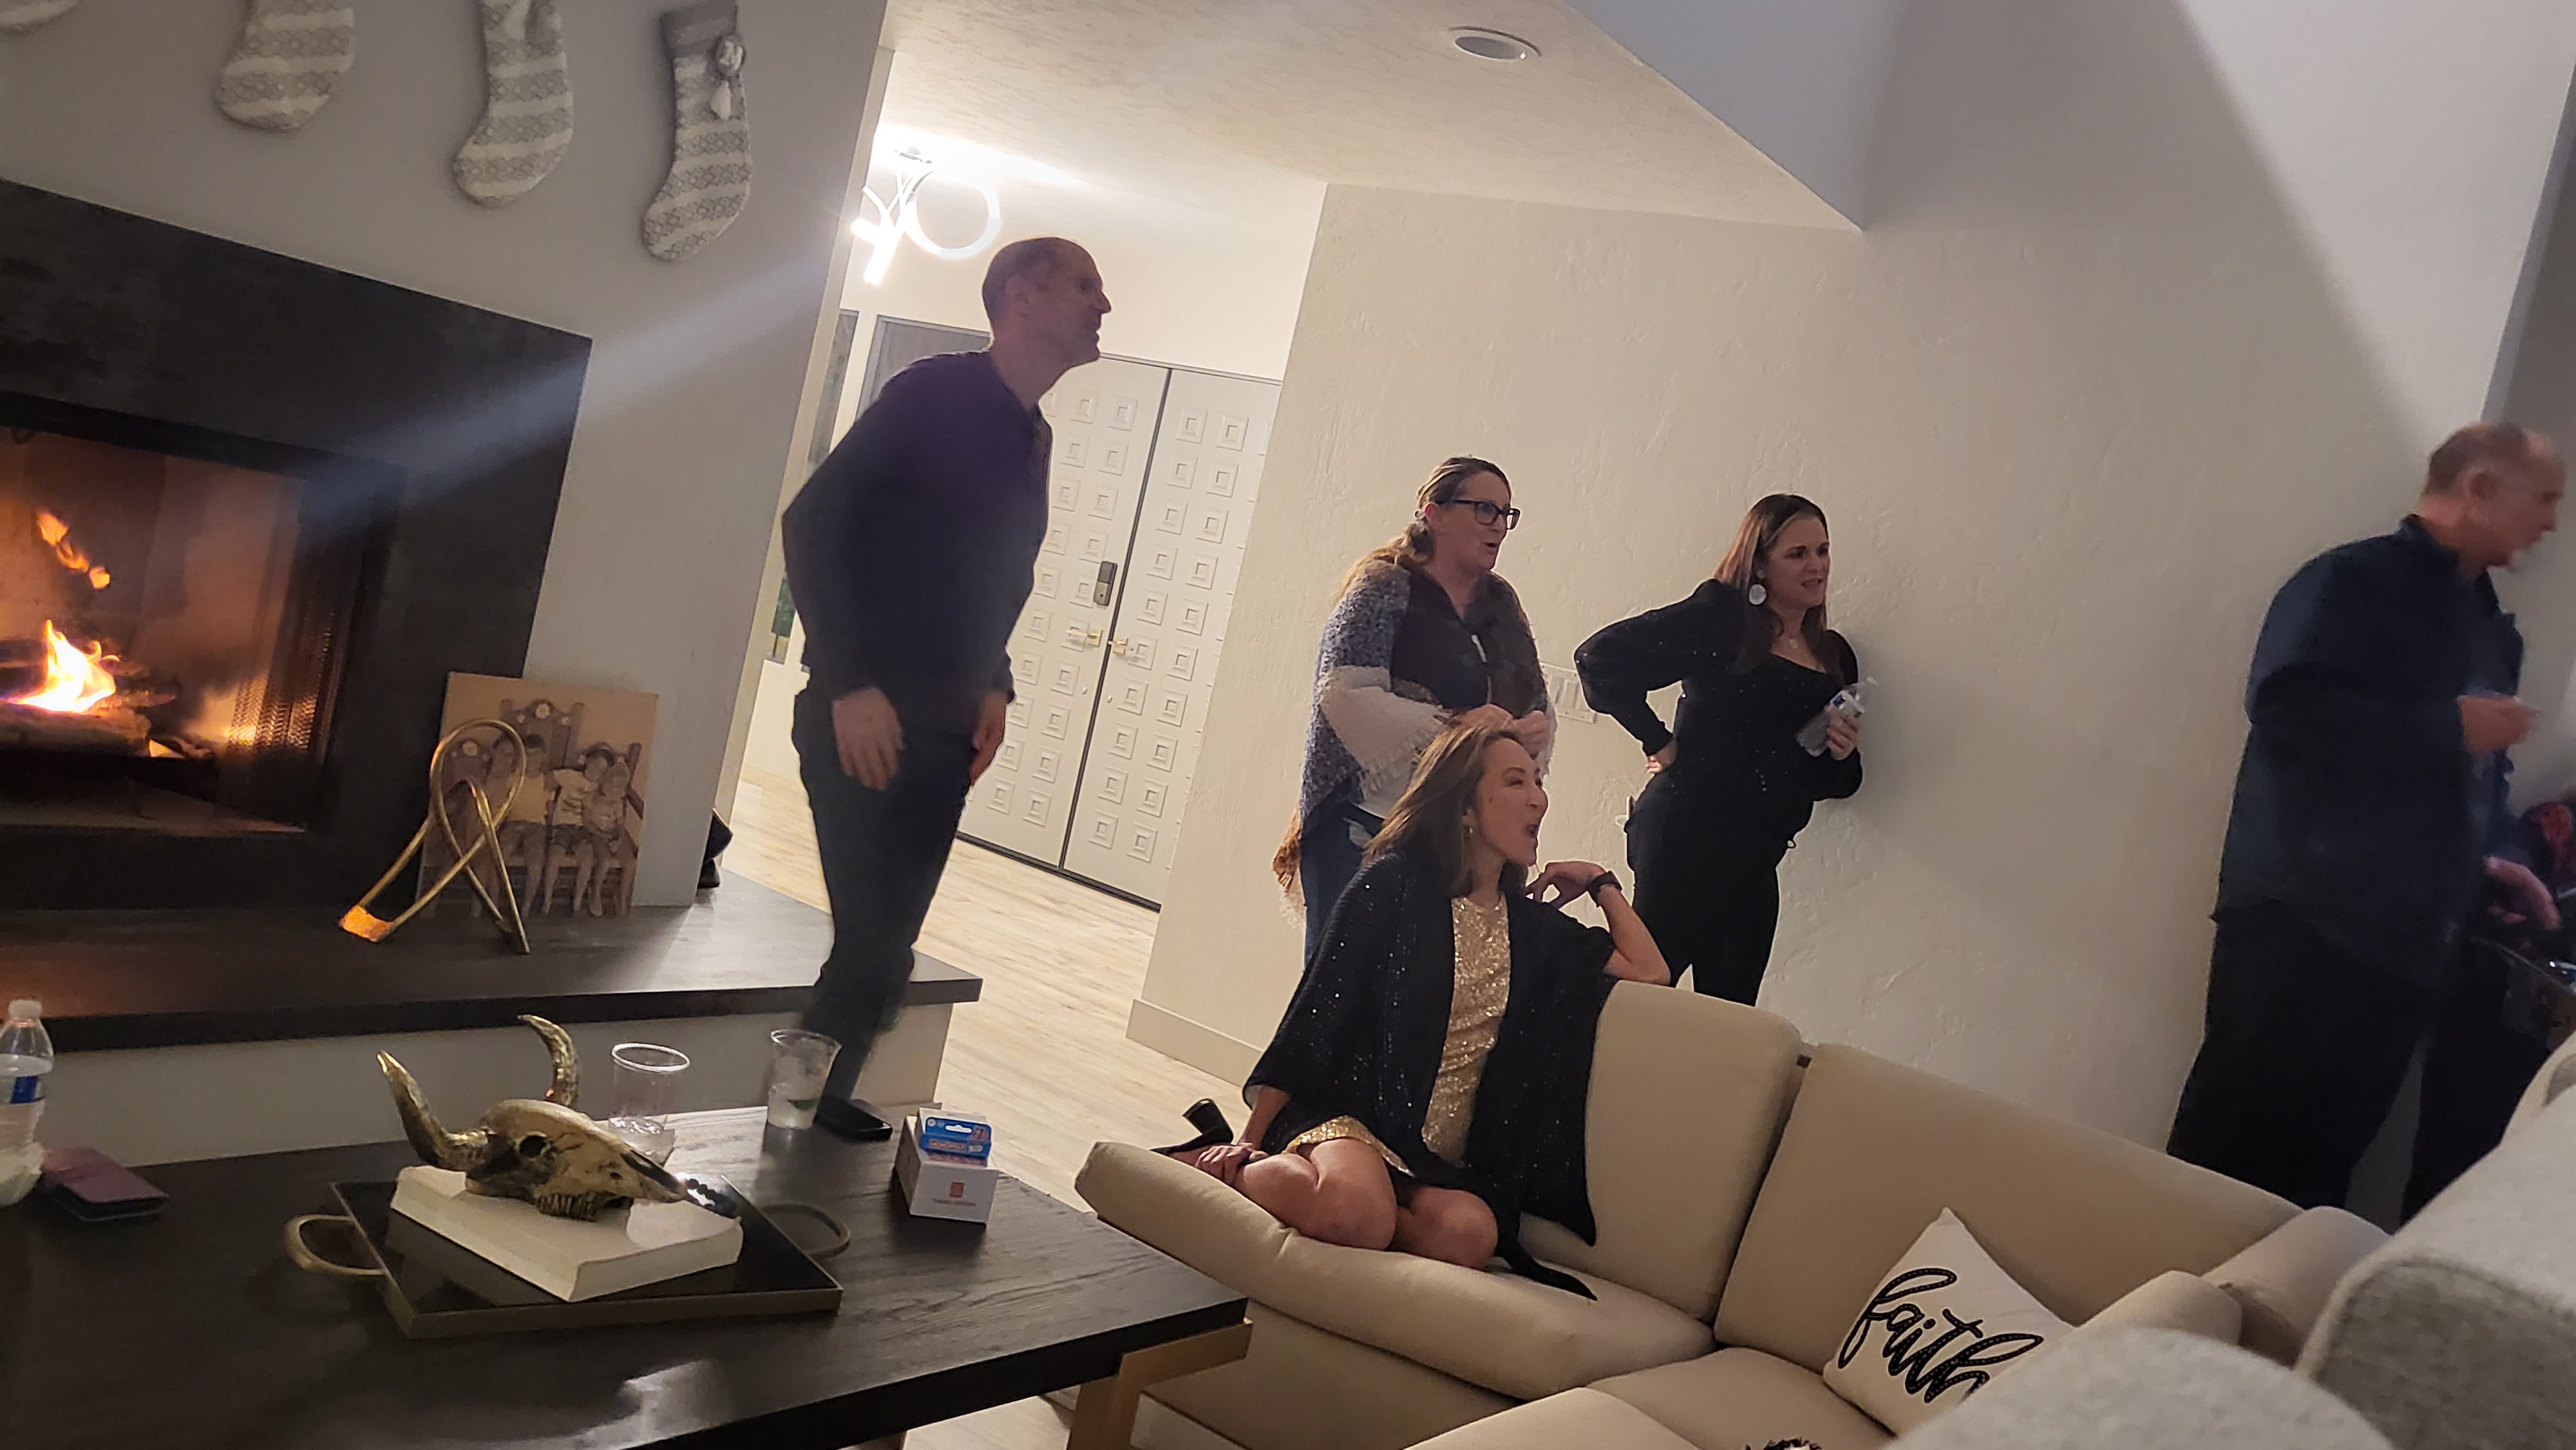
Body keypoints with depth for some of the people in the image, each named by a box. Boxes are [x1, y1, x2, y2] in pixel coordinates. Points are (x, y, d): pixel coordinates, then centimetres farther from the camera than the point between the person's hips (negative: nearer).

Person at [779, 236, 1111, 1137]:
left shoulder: (1032, 437, 15)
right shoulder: (938, 393, -9)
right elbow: (813, 521, -14)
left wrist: (993, 686, 8)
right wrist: (850, 685, -18)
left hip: (947, 732, 8)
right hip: (869, 719, -7)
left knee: (885, 951, 9)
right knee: (872, 950, -10)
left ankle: (819, 1107, 21)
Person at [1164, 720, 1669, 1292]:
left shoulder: (1534, 926, 15)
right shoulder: (1395, 885, 0)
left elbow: (1651, 973, 18)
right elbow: (1317, 1014, -2)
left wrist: (1601, 883, 16)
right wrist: (1252, 1136, -5)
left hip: (1443, 1157, 4)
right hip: (1350, 1111, -4)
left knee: (1469, 1232, -34)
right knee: (1357, 1213, -40)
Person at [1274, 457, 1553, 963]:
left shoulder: (1501, 604, 17)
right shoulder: (1384, 587, -3)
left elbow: (1539, 705, 17)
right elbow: (1344, 693, -16)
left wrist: (1538, 729, -7)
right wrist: (1452, 724, -24)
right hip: (1362, 825, -5)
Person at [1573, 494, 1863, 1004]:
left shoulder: (1835, 656, 15)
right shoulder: (1720, 619, -5)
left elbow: (1832, 783, 22)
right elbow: (1601, 658, -14)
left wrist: (1844, 755, 0)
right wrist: (1659, 741, -10)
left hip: (1756, 859, 7)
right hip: (1688, 836, -7)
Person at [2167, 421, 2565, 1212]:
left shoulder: (2486, 625, 20)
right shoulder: (2355, 581, -5)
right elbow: (2288, 707, -21)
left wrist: (2482, 861, 10)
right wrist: (2451, 729, -16)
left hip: (2407, 942, 8)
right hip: (2307, 923, -8)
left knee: (2324, 1163, 8)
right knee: (2236, 1154, -7)